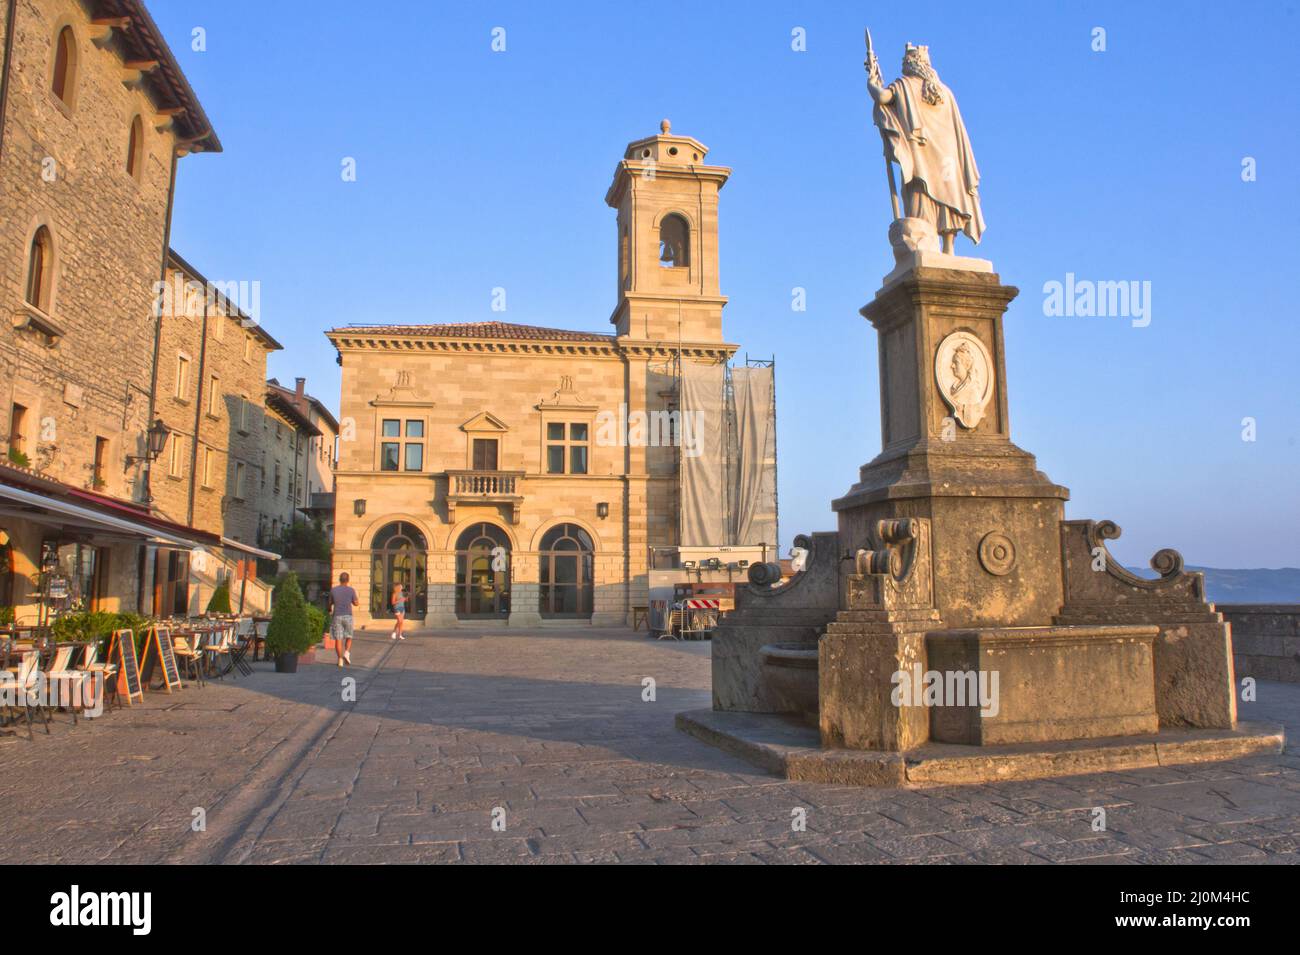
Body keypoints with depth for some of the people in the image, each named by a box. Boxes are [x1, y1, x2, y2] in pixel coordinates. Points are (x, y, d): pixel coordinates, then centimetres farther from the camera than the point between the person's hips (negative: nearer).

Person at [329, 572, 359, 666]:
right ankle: (346, 653, -8)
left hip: (337, 617, 1)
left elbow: (330, 602, 13)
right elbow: (356, 603, 5)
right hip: (348, 616, 0)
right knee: (348, 637, 14)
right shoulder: (351, 590, -5)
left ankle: (340, 660, 2)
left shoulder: (333, 590, -1)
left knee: (338, 639, 4)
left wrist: (330, 609, 35)